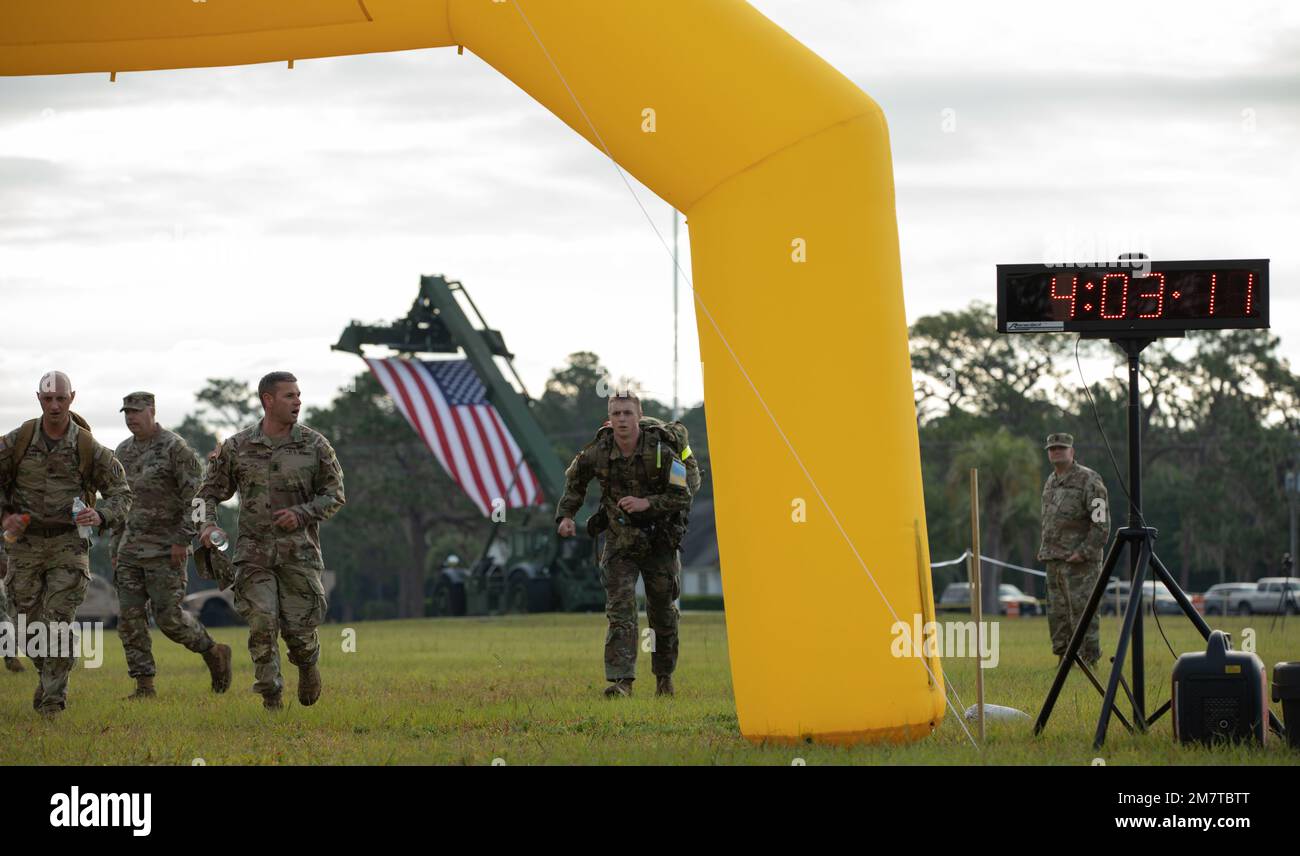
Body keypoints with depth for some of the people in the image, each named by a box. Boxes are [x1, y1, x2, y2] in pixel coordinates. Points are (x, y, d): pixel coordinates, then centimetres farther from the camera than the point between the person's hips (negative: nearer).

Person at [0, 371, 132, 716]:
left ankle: (53, 698, -6)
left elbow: (121, 493, -1)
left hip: (68, 543, -2)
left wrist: (100, 516, -21)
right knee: (32, 625, 8)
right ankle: (48, 675, 35)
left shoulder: (88, 448, -8)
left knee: (58, 621, -13)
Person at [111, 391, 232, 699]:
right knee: (130, 618, -1)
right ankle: (144, 685, 2)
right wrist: (115, 546, 18)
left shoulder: (175, 448, -9)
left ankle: (213, 653, 14)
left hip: (165, 549, -7)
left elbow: (196, 496, -12)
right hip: (130, 550, 7)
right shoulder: (124, 452, 13)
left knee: (169, 616, -9)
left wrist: (183, 539, -18)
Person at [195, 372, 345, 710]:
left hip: (298, 551, 0)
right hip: (254, 551, 0)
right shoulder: (237, 447, 3)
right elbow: (211, 491, 12)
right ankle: (270, 695, 2)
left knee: (298, 627, -2)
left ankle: (308, 665, 31)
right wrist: (208, 524, -7)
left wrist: (302, 513, -12)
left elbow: (334, 495, 5)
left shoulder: (315, 446, 1)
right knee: (262, 624, -10)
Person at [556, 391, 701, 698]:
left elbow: (682, 497, -16)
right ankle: (621, 681, -20)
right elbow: (574, 479, 10)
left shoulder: (661, 450, -19)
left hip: (659, 541, -1)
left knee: (663, 613, 12)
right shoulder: (598, 452, -11)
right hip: (620, 541, 1)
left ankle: (664, 675, 33)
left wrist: (646, 503, -29)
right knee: (620, 610, -13)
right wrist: (566, 515, 2)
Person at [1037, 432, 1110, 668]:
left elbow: (1101, 522, -14)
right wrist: (1044, 550, 16)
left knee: (1082, 612, -10)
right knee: (1058, 614, 8)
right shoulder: (1050, 482, 18)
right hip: (1054, 561, 8)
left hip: (1080, 561, -8)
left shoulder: (1088, 480, -8)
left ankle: (1088, 660, -8)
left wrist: (1084, 552, -18)